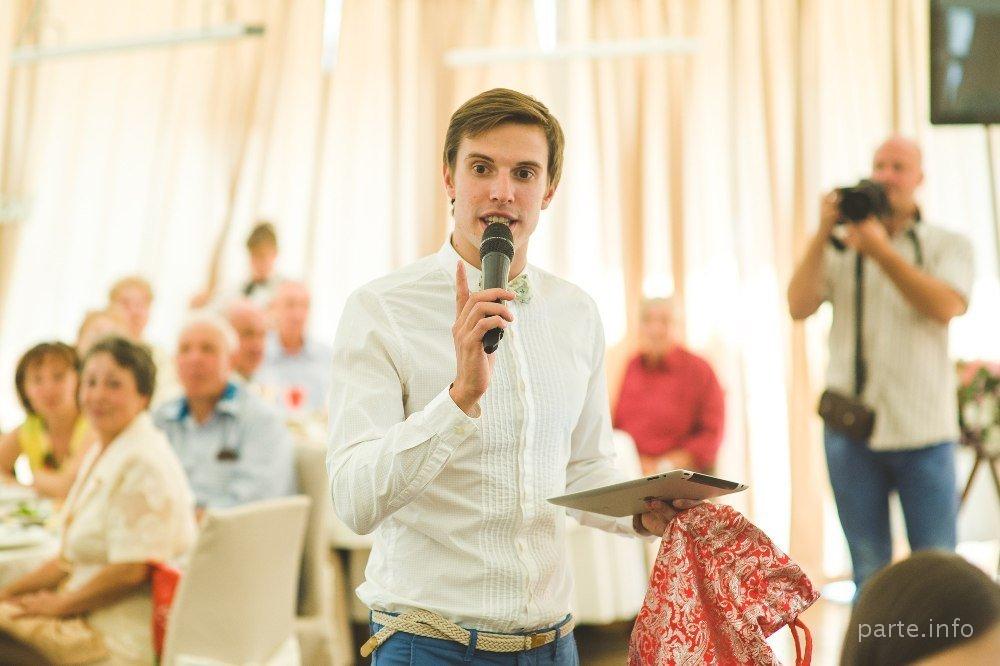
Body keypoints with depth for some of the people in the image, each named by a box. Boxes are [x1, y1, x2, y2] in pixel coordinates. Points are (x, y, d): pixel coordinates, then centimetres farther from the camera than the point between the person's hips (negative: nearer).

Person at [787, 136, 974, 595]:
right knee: (869, 570, 8)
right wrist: (823, 234, -10)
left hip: (922, 432, -1)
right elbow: (799, 307, -3)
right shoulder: (841, 249, 10)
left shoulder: (948, 245, 6)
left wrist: (882, 251, -18)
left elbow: (946, 307, -13)